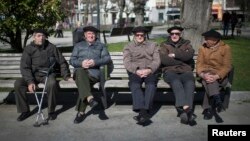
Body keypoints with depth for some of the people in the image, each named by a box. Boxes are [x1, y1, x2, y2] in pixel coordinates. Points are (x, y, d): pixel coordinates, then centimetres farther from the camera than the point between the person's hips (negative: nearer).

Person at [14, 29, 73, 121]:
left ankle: (51, 111, -16)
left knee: (52, 83, -36)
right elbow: (24, 67, -6)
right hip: (33, 75, 2)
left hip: (47, 74, -1)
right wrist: (30, 81, -20)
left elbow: (62, 62, 9)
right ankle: (25, 111, -6)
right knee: (18, 83, -23)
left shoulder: (51, 48, 1)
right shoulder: (28, 49, -1)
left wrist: (66, 76, 1)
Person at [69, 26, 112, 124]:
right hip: (80, 70, 1)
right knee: (80, 72, -38)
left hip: (94, 71, -1)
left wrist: (95, 62, -8)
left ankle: (81, 112, -32)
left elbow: (107, 58, 10)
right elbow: (72, 60, 15)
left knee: (83, 81, -34)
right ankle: (89, 98, -52)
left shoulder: (101, 45, 25)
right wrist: (81, 63, -7)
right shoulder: (78, 45, 27)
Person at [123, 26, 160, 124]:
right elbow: (127, 62, 3)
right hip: (135, 71, 0)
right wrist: (137, 70, -17)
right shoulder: (128, 47, 20)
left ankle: (143, 111, -45)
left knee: (151, 84, -35)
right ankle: (143, 112, -48)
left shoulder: (153, 45, 22)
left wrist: (149, 70, -14)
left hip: (150, 71, 1)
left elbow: (157, 60, 7)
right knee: (134, 84, -35)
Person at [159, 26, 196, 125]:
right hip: (170, 71, -1)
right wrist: (181, 61, 0)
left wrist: (174, 54, -4)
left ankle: (183, 110, -49)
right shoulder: (164, 45, 18)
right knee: (176, 82, -37)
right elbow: (163, 59, -3)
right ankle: (187, 109, -52)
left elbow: (189, 55, -2)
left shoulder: (186, 44, 22)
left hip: (185, 71, 2)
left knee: (190, 83, -34)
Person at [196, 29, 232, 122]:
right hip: (206, 74, 2)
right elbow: (199, 63, -4)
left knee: (210, 84, -32)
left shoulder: (225, 48, -2)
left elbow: (227, 66, -10)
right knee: (209, 81, -34)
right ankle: (217, 100, -41)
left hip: (220, 77, -2)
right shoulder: (203, 48, 5)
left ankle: (208, 108, -26)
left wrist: (216, 76, -27)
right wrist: (202, 74, -26)